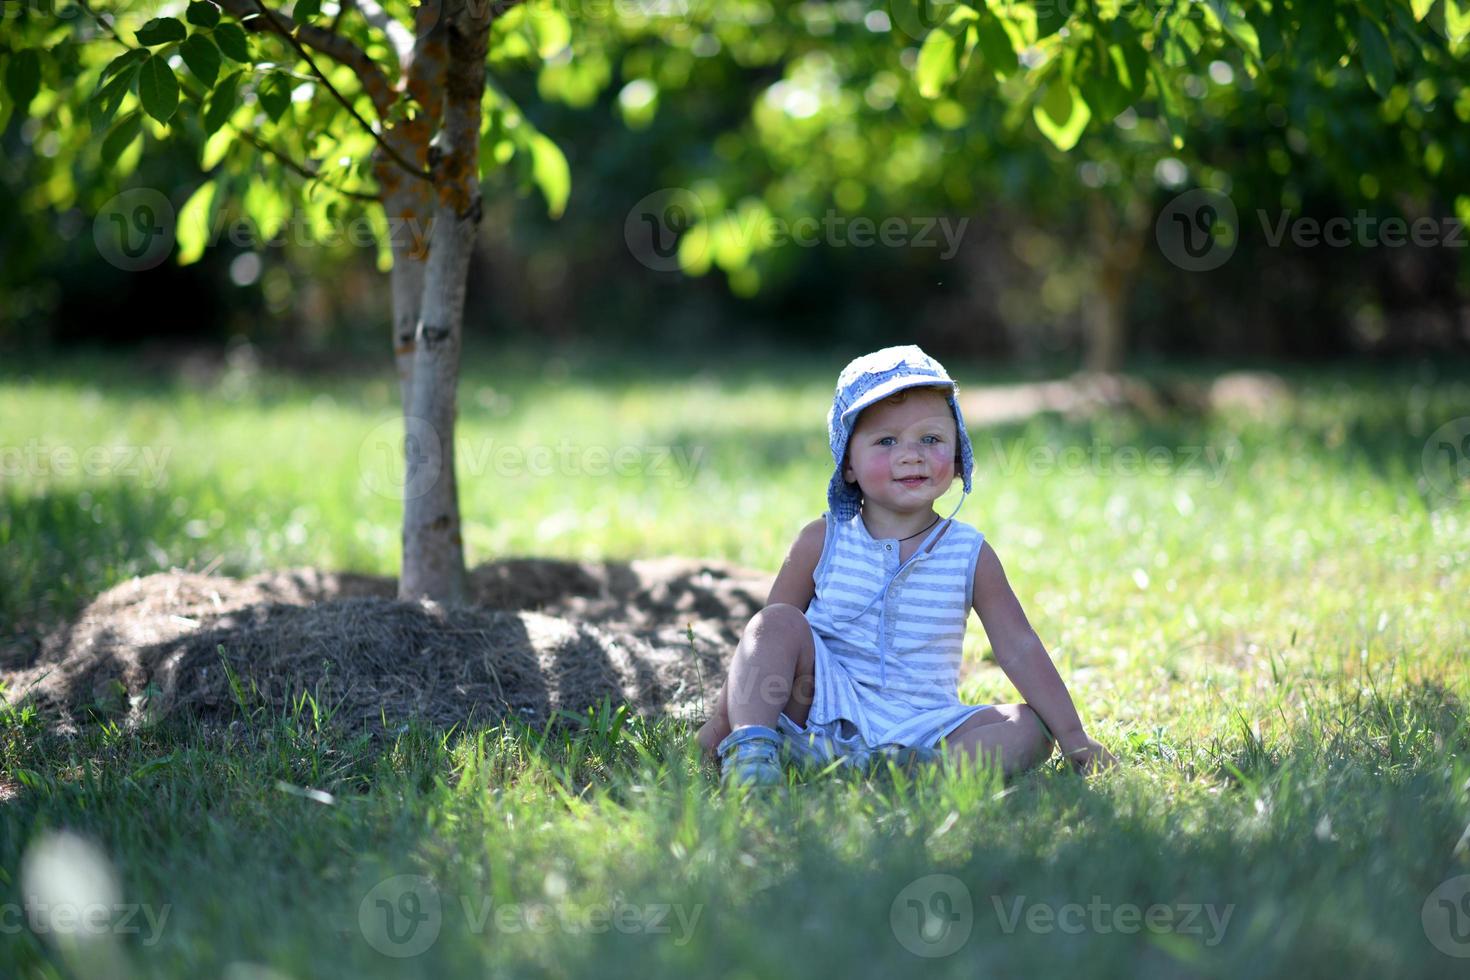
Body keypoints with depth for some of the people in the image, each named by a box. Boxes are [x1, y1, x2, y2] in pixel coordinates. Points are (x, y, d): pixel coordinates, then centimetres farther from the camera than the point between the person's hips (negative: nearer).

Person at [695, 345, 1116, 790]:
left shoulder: (970, 555, 3)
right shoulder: (823, 541, 2)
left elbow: (1019, 650, 2)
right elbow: (763, 636, 7)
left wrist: (1073, 736, -5)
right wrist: (722, 716, 2)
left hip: (918, 729, 1)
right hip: (823, 714, -1)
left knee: (1032, 730, -18)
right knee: (778, 622, -20)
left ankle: (914, 768, -39)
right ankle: (753, 745, -32)